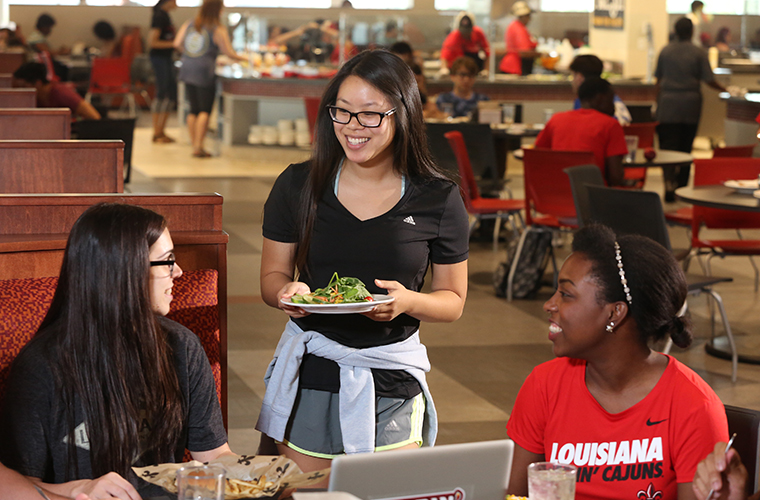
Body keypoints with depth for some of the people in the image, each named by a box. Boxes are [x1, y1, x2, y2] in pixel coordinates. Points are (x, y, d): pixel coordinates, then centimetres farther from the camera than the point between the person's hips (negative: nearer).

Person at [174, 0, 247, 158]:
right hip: (204, 72, -6)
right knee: (205, 110, -1)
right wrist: (244, 58, 10)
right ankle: (198, 146, -7)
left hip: (187, 69, 6)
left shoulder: (188, 25, 10)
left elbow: (177, 44, 4)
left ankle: (194, 145, 14)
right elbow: (229, 53, -7)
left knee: (194, 110, 13)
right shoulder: (218, 30, -6)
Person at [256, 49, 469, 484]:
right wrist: (287, 292, -14)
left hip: (392, 381, -1)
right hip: (308, 372, 1)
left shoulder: (438, 200, -2)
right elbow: (273, 275, 9)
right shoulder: (298, 186, 1)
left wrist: (409, 302, -16)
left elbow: (453, 301, 5)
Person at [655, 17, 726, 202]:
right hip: (690, 104, 0)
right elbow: (709, 80, -4)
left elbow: (658, 80, 9)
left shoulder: (665, 51, 4)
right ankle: (681, 186, 18)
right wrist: (723, 89, 14)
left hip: (668, 103, 0)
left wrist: (658, 103, 20)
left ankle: (669, 183, -24)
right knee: (685, 146, 10)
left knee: (668, 146, -5)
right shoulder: (699, 53, -2)